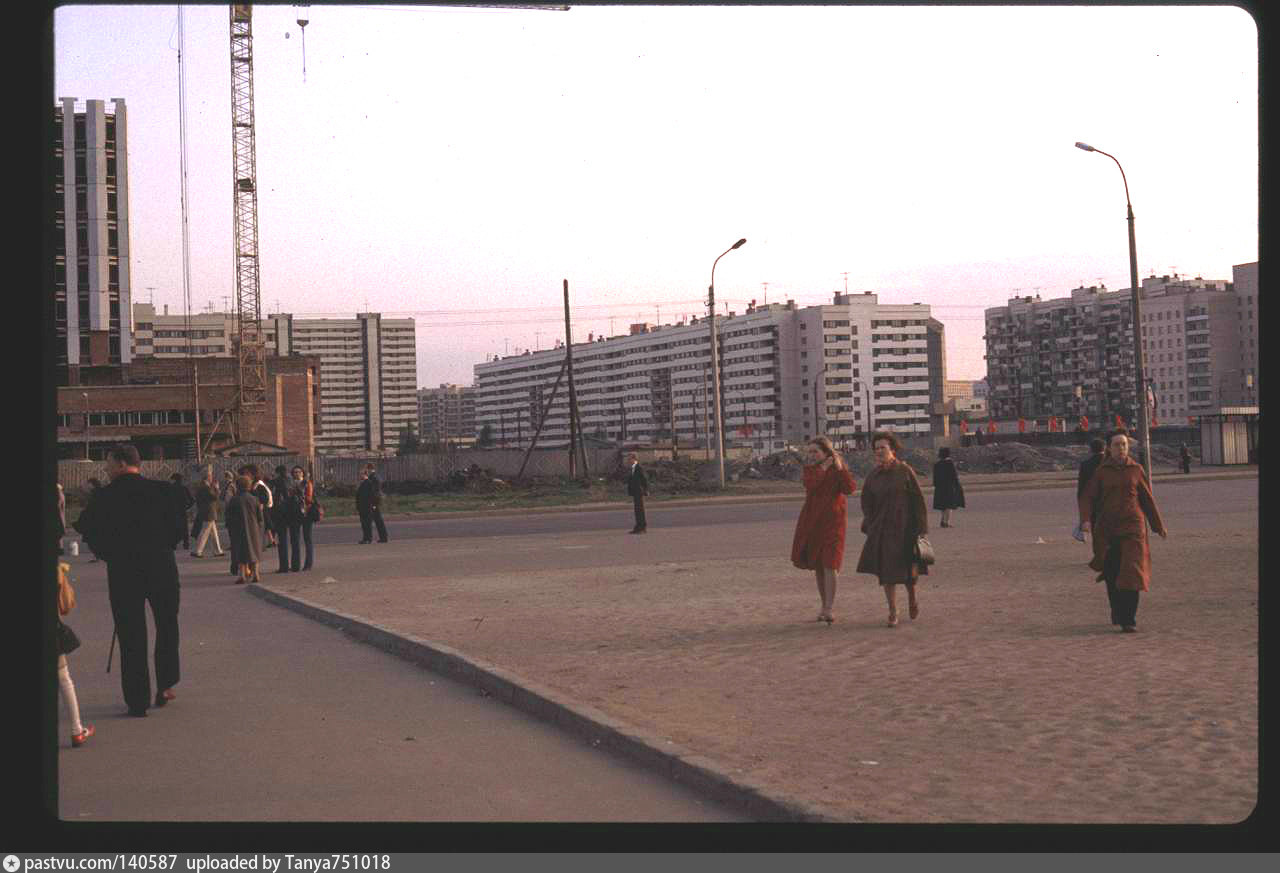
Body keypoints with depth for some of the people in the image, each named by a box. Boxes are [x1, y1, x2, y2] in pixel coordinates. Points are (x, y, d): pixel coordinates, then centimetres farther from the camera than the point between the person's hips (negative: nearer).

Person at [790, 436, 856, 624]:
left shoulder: (838, 468, -2)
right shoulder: (809, 468, 7)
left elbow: (849, 489, -18)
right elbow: (809, 485, -13)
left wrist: (840, 469, -25)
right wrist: (823, 469, -15)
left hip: (832, 519, -5)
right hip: (812, 520, 5)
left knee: (829, 564, -14)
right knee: (817, 566, 10)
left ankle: (828, 610, -18)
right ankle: (824, 606, 21)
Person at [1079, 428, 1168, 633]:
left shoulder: (1136, 469, 5)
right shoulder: (1101, 471, 3)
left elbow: (1147, 498, 13)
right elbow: (1087, 497, 2)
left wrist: (1159, 526, 19)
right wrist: (1086, 520, -16)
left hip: (1132, 526, -1)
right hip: (1107, 529, 1)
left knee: (1130, 572, -12)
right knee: (1112, 575, 8)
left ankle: (1128, 620, -12)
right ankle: (1116, 612, 32)